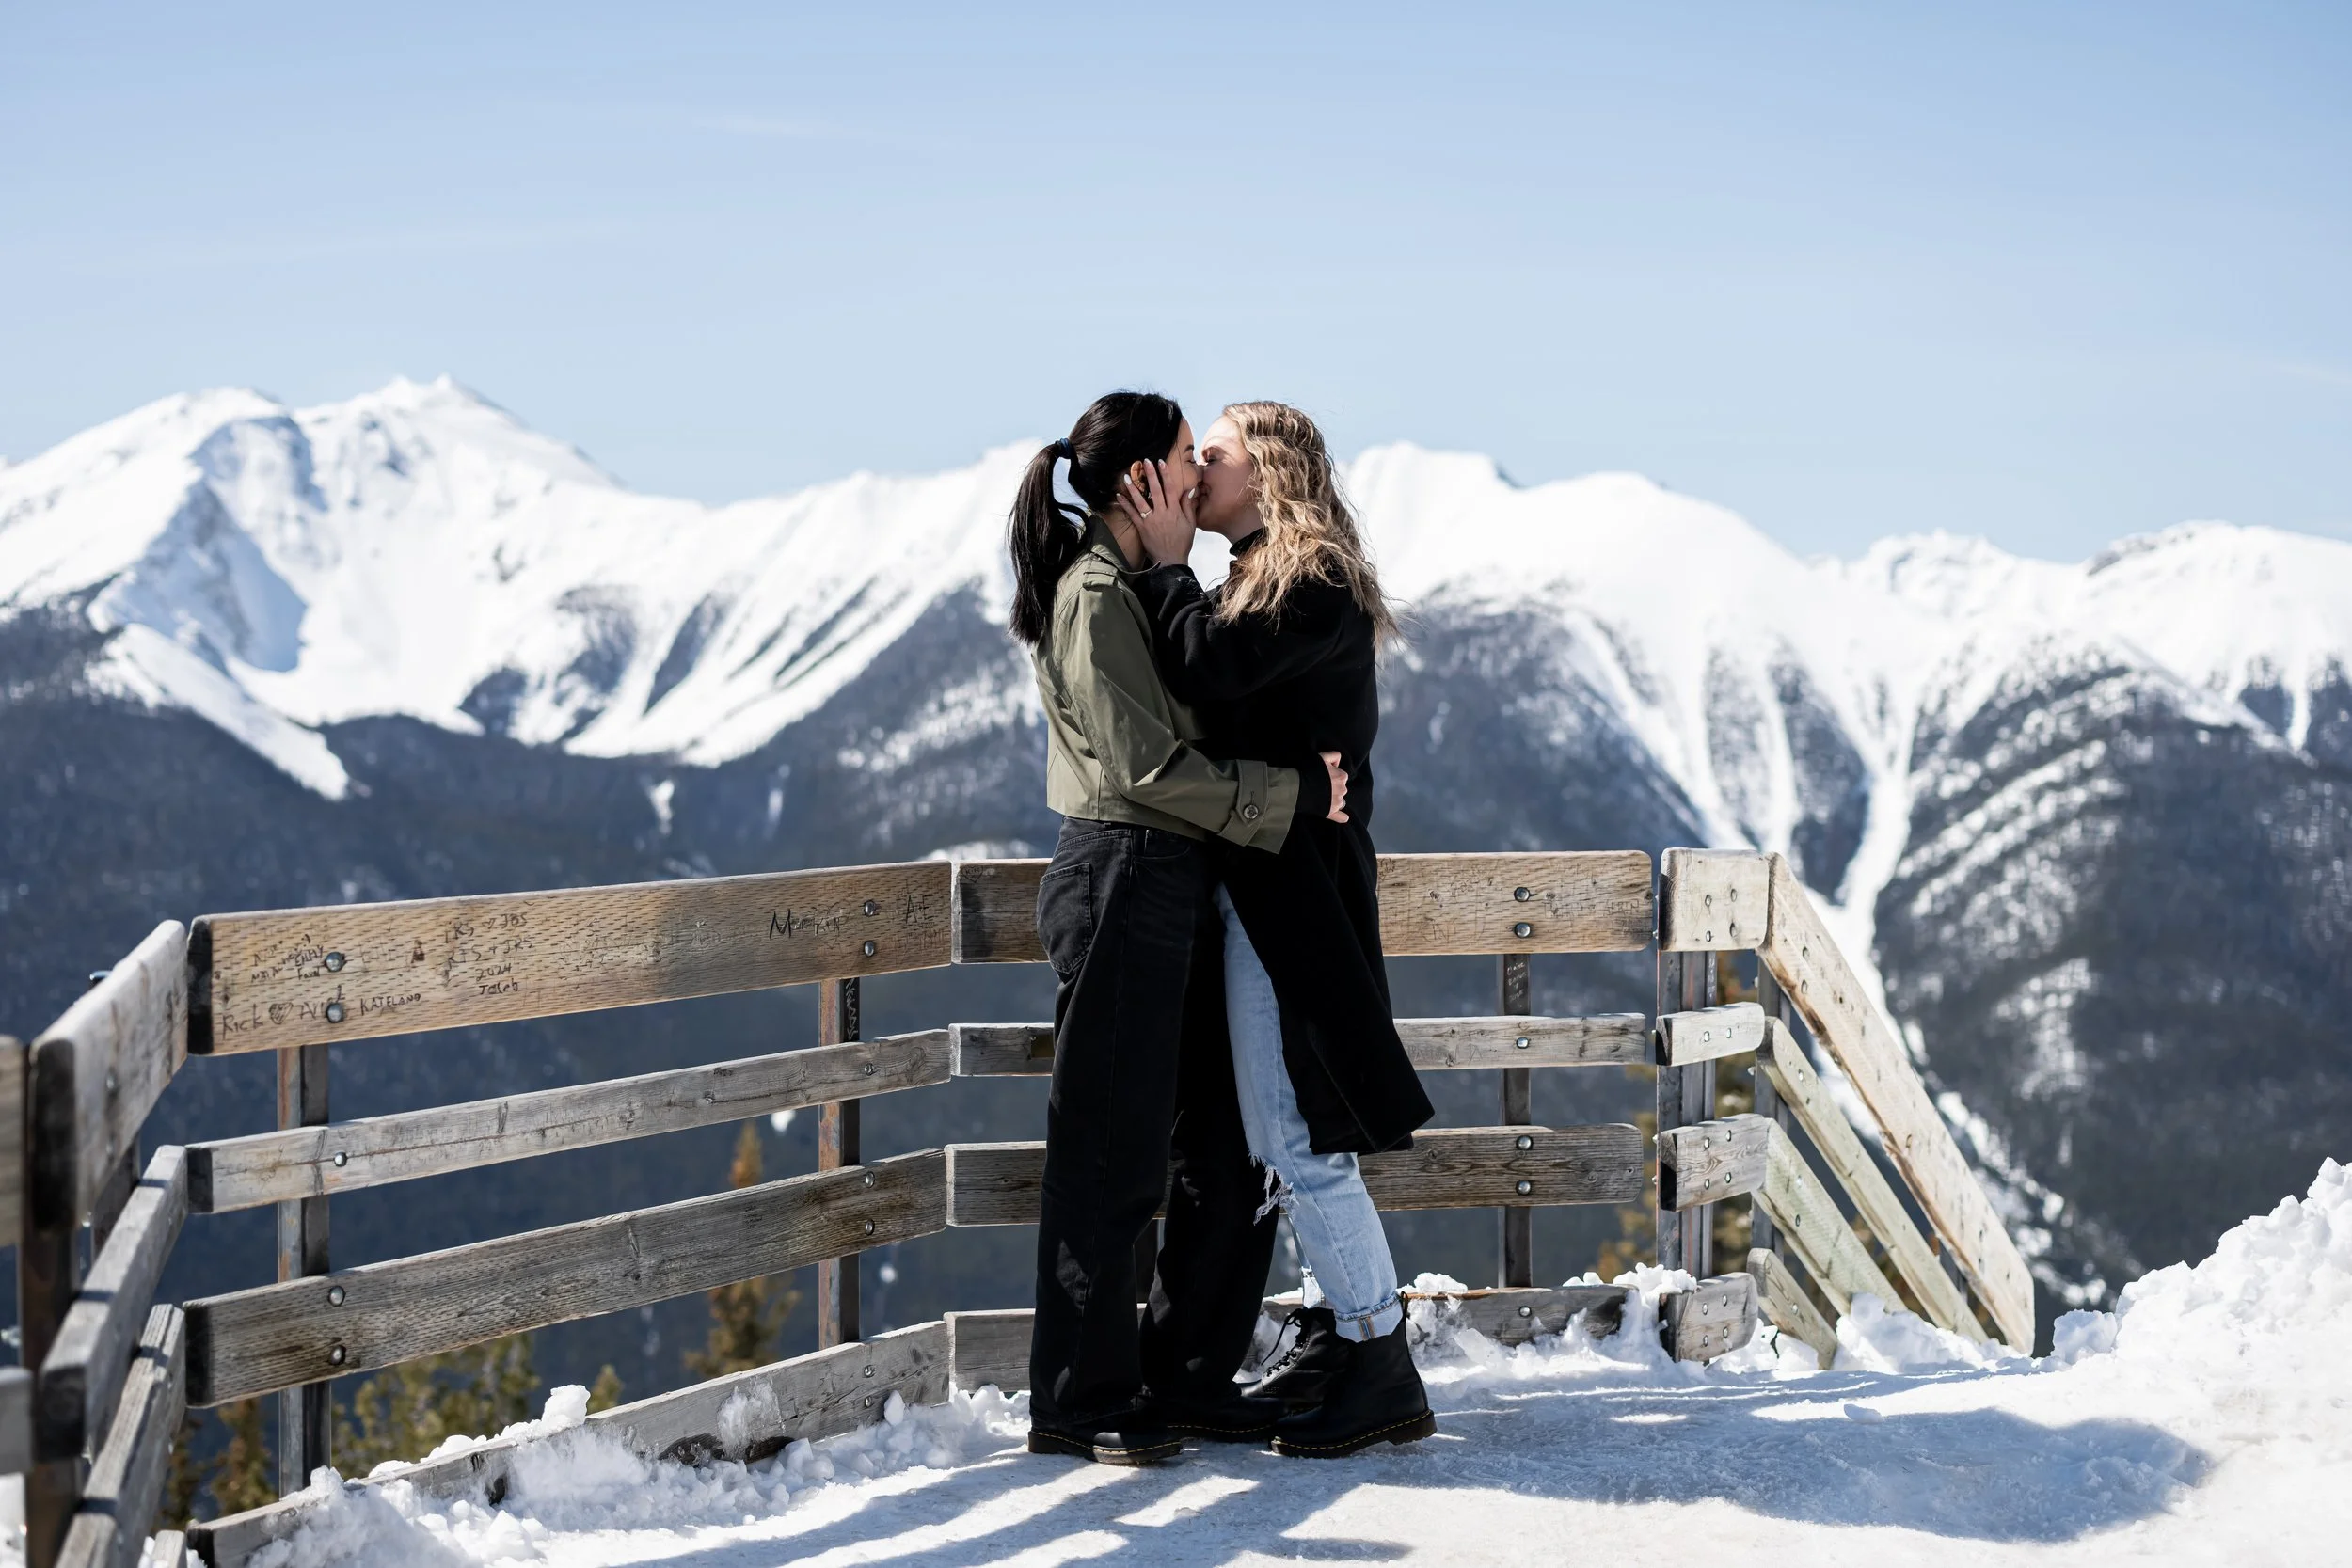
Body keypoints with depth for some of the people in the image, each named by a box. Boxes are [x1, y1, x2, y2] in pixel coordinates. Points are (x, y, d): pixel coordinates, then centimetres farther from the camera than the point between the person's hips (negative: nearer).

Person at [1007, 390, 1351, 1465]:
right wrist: (1288, 796, -13)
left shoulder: (1146, 587, 18)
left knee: (1230, 1143, 11)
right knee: (1112, 1155, -3)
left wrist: (1304, 780, 9)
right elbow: (1145, 764, -18)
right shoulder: (1096, 599, -13)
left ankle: (1186, 1381, 20)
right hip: (1120, 881, -10)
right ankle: (1080, 1405, 6)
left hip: (1174, 887, 10)